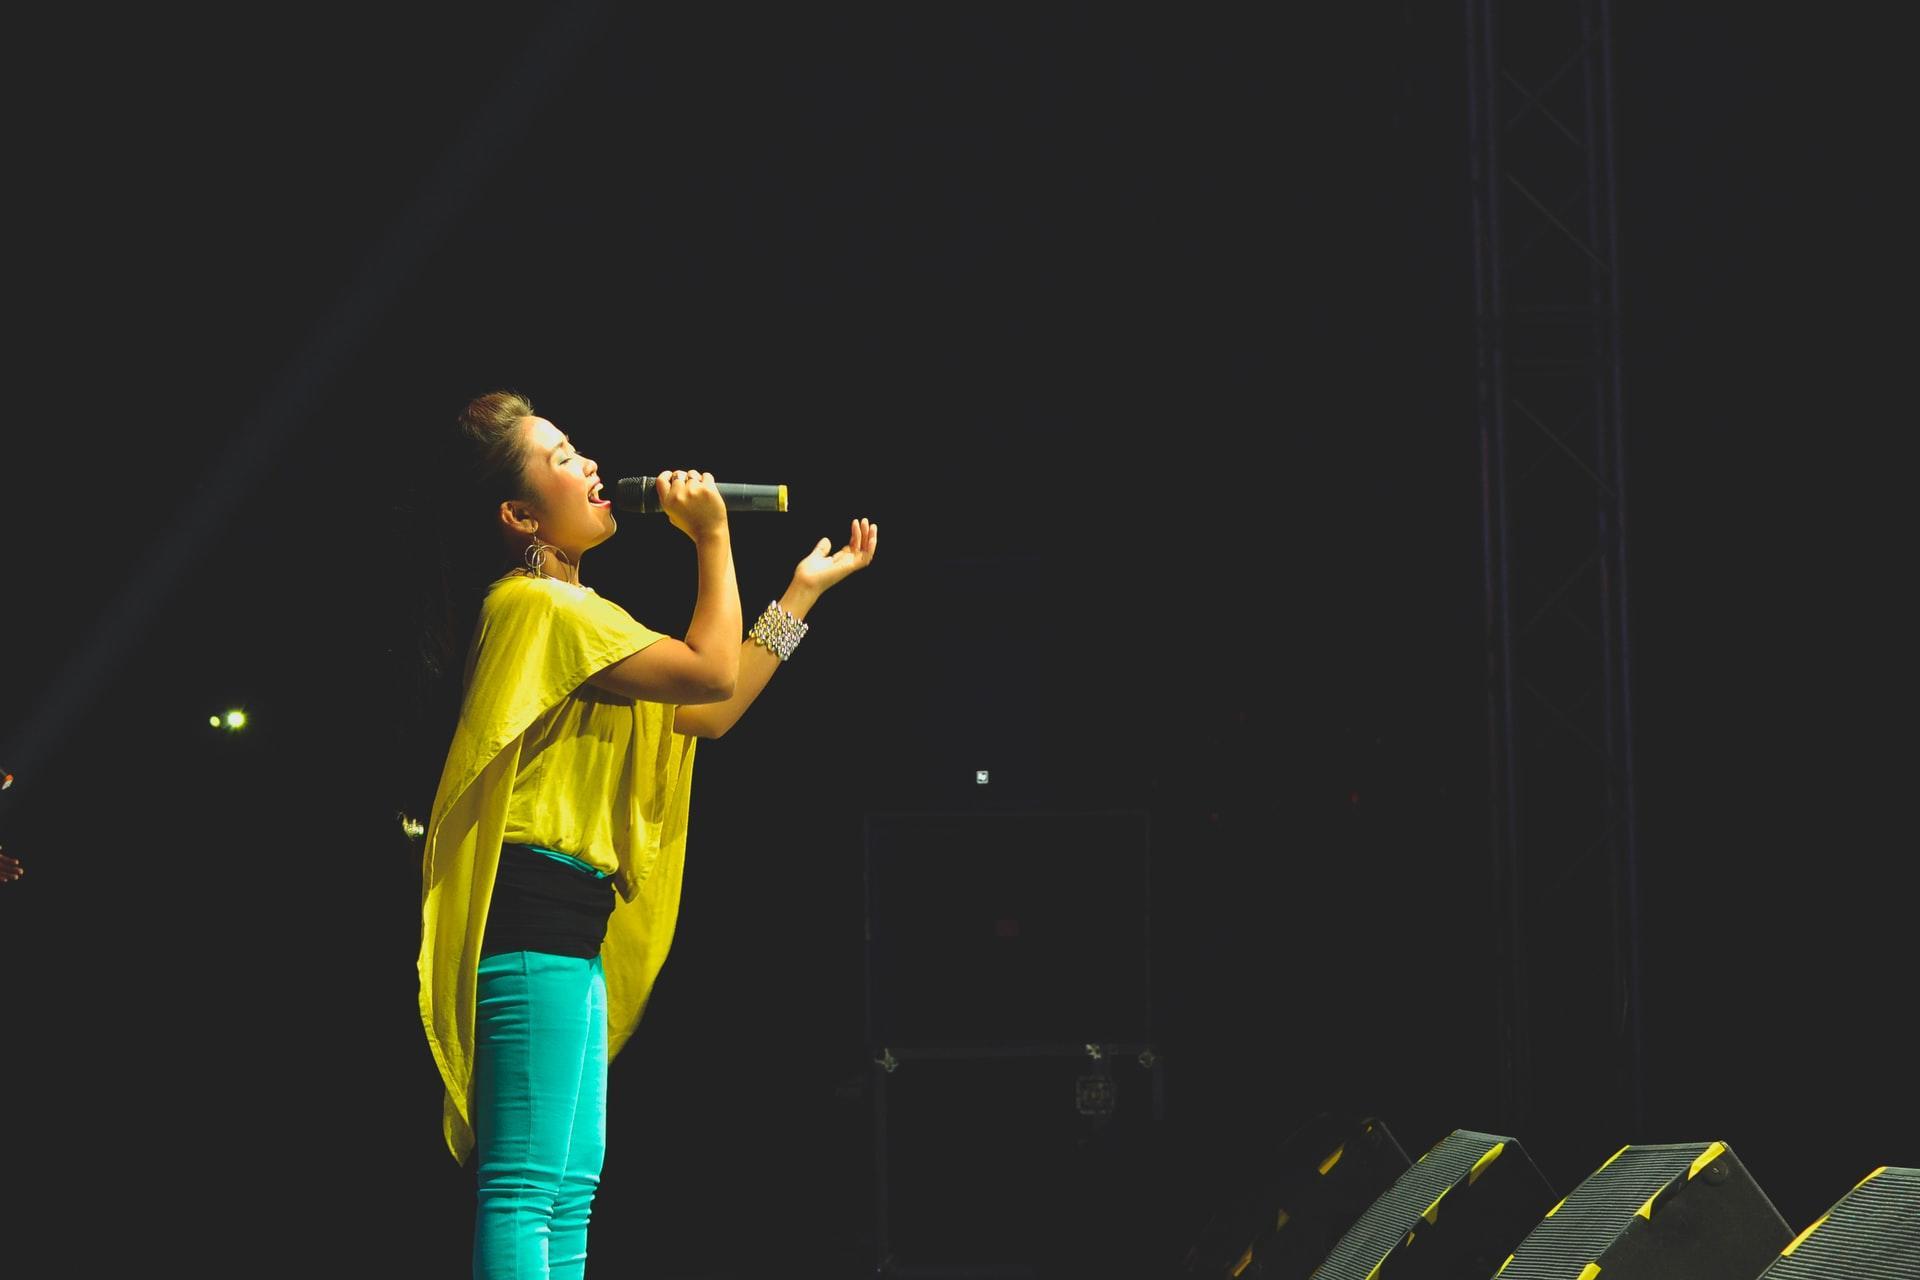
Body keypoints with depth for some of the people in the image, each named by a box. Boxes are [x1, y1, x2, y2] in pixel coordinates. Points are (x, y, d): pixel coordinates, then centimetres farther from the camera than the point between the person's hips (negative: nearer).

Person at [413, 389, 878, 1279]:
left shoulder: (571, 612, 22)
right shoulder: (534, 606, -12)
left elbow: (704, 716, 23)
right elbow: (712, 677, -15)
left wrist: (804, 591, 26)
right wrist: (712, 538, -4)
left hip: (565, 931, 11)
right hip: (534, 916, -11)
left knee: (567, 1187, 10)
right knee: (529, 1188, -16)